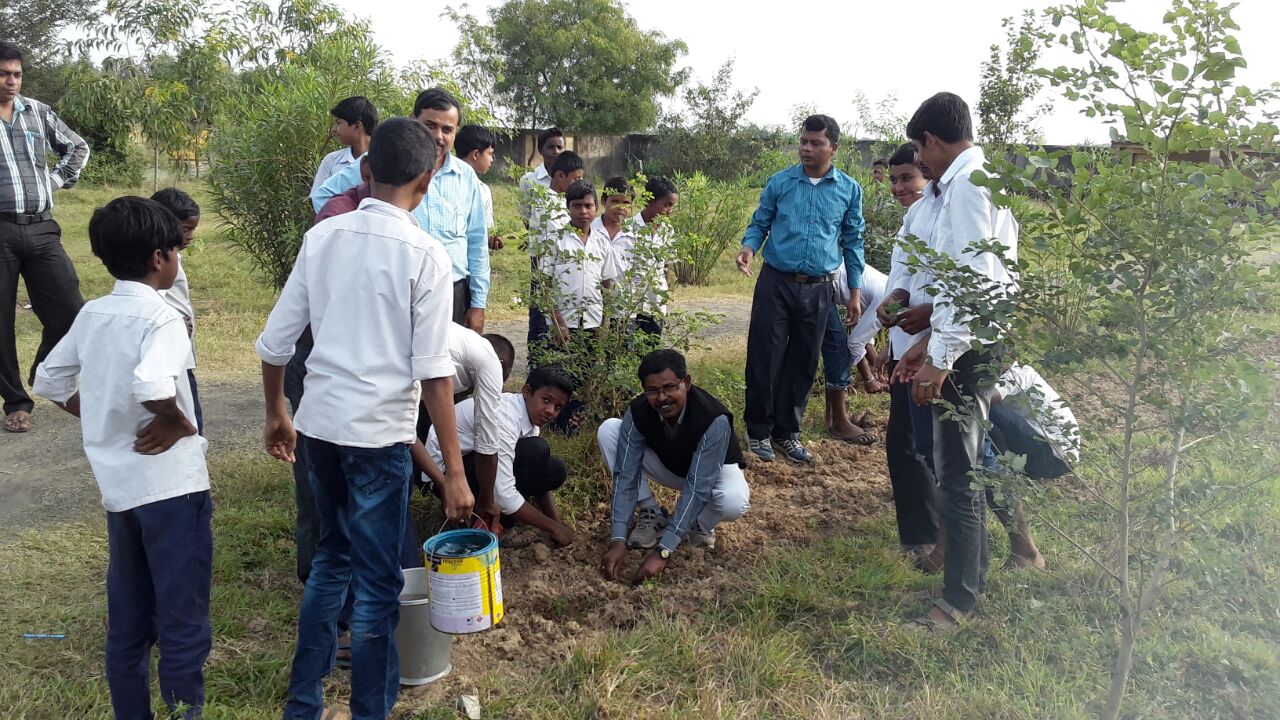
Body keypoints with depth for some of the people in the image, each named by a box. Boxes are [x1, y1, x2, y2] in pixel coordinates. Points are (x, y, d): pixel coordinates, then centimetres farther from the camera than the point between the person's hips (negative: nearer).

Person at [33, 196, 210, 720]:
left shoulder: (90, 314, 6)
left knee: (126, 623, 17)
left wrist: (105, 418, 14)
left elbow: (49, 381, 16)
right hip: (170, 485, -7)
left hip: (117, 486, 8)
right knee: (183, 622, 3)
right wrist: (180, 422, -16)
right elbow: (151, 386, -33)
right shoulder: (161, 317, -16)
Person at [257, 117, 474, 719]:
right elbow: (433, 372, -14)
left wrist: (276, 414, 22)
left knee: (332, 556, 23)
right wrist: (454, 471, -10)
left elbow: (274, 342, 6)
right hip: (378, 431, -6)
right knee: (377, 581, 8)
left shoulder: (321, 237, 4)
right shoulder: (425, 254, -11)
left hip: (318, 422, 6)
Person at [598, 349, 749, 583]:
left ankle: (699, 524, -2)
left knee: (734, 502, -40)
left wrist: (662, 552, -43)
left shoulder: (714, 419, -38)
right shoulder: (638, 412, -27)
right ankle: (650, 513, -6)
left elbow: (697, 488, -40)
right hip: (667, 465, 4)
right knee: (608, 430, -21)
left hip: (714, 471, -3)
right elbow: (626, 475, -25)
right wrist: (618, 541, -34)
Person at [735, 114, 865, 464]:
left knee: (803, 363, 9)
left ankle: (787, 431, 23)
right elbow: (759, 224, 7)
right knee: (765, 358, 0)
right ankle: (759, 430, 16)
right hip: (776, 282, -1)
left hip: (817, 289, 1)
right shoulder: (780, 182, 0)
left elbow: (853, 241, 9)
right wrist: (749, 247, -16)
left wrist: (855, 292, 7)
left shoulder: (849, 190, 3)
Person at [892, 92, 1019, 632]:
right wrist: (929, 343, 18)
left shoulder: (966, 184, -14)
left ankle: (959, 598, 8)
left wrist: (940, 358, -21)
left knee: (956, 474, -3)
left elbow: (973, 277, -22)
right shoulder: (980, 180, 17)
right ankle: (973, 572, 31)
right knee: (961, 465, 18)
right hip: (970, 343, 10)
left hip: (969, 349, -10)